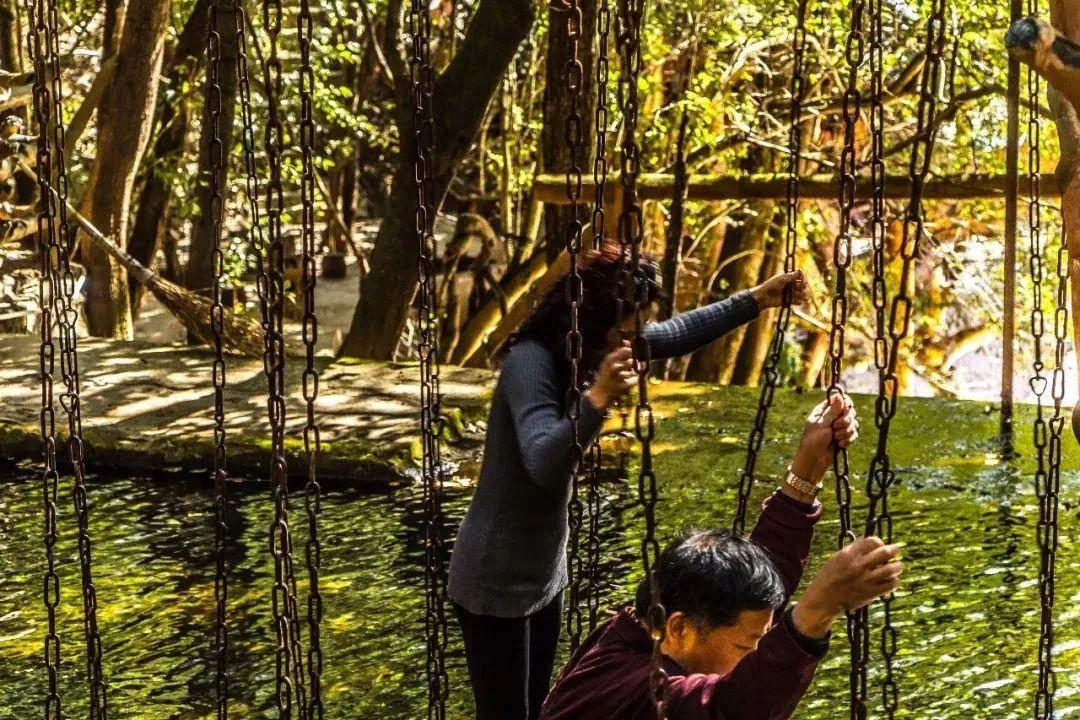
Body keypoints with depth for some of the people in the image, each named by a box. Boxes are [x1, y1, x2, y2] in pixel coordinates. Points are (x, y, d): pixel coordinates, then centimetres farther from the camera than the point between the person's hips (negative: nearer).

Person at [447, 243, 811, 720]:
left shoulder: (583, 346, -2)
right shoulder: (529, 362, -26)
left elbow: (677, 334, 10)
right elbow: (543, 466, -40)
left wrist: (756, 301, 5)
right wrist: (597, 398, -52)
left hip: (545, 574, 9)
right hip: (497, 584, -9)